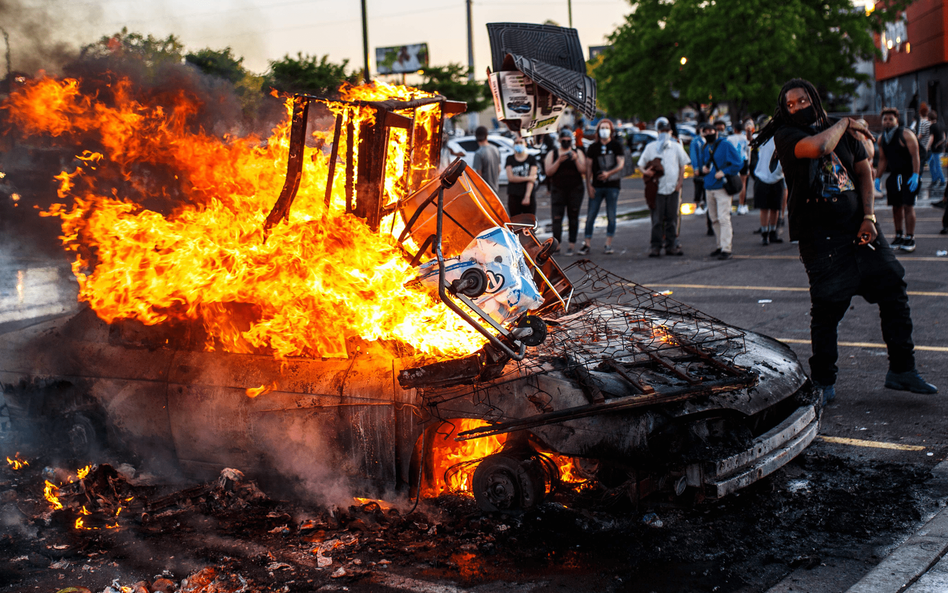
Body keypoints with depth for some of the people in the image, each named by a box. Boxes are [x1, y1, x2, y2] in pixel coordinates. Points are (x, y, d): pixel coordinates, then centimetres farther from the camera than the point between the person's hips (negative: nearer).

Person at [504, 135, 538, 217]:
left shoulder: (531, 159, 4)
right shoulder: (510, 159, 8)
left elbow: (532, 179, -5)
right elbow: (510, 178, -1)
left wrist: (527, 196, -15)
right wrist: (527, 178, -8)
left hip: (529, 196, -1)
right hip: (513, 196, 1)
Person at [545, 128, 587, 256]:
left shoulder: (578, 153, 9)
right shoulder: (552, 154, 8)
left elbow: (583, 170, -2)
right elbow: (549, 172, -4)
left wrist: (576, 159, -17)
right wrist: (559, 161, -17)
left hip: (575, 189, 0)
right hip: (558, 189, 0)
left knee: (573, 217, 0)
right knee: (557, 217, -11)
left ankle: (572, 245, 4)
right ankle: (556, 244, -12)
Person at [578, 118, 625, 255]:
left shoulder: (616, 146, 4)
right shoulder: (593, 147, 9)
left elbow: (621, 164, -4)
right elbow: (588, 166, 8)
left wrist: (609, 173, -22)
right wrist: (588, 185, -2)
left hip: (612, 185, -1)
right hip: (596, 186, 1)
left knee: (611, 216, 0)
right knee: (590, 215, -3)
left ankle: (608, 244, 7)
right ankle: (586, 244, 1)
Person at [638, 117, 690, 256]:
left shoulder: (676, 146, 11)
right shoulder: (650, 147, 7)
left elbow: (682, 165, 14)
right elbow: (641, 164, 9)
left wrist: (679, 183, 3)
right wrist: (645, 172, -15)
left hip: (673, 187, 2)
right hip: (657, 188, -2)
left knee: (672, 217, 4)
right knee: (657, 218, -4)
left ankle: (671, 246, 10)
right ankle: (655, 246, 0)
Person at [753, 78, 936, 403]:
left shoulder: (844, 132, 13)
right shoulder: (786, 135, -3)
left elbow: (864, 172, 12)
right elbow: (819, 147, -23)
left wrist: (869, 216, -1)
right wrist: (843, 123, -5)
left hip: (858, 226, 5)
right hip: (820, 233, -5)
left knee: (893, 288, 2)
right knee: (827, 306, -5)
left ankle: (901, 369, 14)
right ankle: (823, 382, 10)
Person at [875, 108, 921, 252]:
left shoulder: (905, 135, -10)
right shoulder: (882, 139, 9)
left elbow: (915, 156, -14)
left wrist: (915, 175, -22)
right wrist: (878, 178, 14)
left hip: (908, 175, -6)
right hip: (893, 176, 6)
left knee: (908, 206, -10)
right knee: (896, 207, 7)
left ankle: (910, 238, -7)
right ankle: (899, 236, 18)